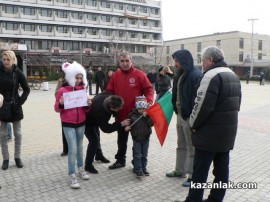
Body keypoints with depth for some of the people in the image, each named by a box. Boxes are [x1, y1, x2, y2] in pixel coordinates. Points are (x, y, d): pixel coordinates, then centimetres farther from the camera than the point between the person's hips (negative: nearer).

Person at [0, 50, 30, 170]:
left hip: (15, 107, -1)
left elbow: (27, 89, -1)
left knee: (18, 134, 8)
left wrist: (20, 101, -10)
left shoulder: (18, 72, -6)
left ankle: (17, 157, 22)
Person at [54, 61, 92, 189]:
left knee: (79, 147, 16)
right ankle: (72, 176, 4)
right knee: (73, 149, -6)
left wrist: (88, 105, -11)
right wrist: (60, 104, -26)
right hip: (68, 124, -4)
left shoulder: (83, 89, 4)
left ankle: (81, 169, 33)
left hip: (81, 122, 5)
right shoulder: (62, 90, -10)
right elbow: (57, 109, -6)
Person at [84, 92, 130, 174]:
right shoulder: (100, 111, -46)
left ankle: (99, 155, 45)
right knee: (94, 140, -14)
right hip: (87, 122, -8)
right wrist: (121, 124, -37)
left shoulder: (108, 96, -30)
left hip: (94, 118, 8)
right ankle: (88, 165, 0)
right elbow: (106, 128, -34)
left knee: (97, 136, 22)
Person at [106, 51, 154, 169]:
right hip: (121, 114, 4)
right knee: (121, 139, 18)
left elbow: (148, 89, -7)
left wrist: (149, 101, -24)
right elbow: (110, 92, 8)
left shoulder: (139, 74, -7)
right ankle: (120, 160, 35)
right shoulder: (115, 75, 4)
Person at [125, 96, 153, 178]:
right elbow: (128, 123, 4)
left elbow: (151, 123, -17)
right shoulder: (132, 114, -5)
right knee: (137, 155, 0)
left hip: (146, 138, 2)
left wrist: (146, 117, -27)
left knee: (144, 155, 12)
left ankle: (144, 168, 25)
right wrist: (127, 127, -16)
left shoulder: (148, 115, -4)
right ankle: (138, 170, 4)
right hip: (136, 138, -1)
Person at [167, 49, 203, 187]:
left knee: (192, 148, 4)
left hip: (189, 117, -9)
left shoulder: (195, 75, -20)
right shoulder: (181, 74, 10)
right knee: (181, 145, 20)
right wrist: (177, 112, 15)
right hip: (180, 114, 9)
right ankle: (180, 170, 35)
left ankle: (193, 176, 18)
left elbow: (197, 98, -24)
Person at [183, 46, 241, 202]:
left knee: (200, 171, 2)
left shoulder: (212, 75, -18)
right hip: (227, 133, 9)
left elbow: (203, 105, -23)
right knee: (222, 169, 14)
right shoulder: (234, 76, 14)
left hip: (209, 134, -9)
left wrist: (193, 124, -7)